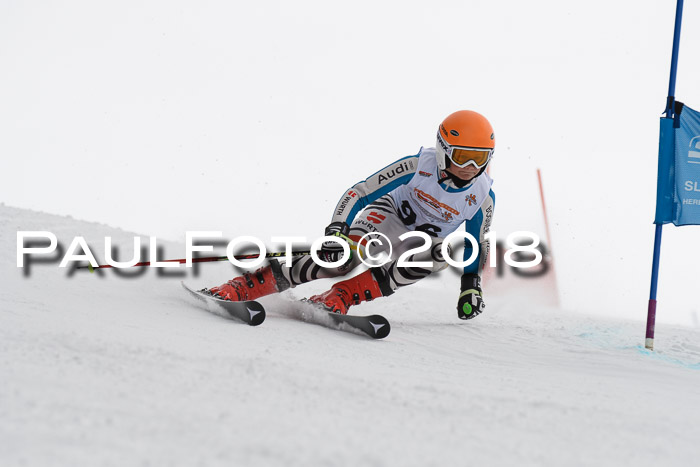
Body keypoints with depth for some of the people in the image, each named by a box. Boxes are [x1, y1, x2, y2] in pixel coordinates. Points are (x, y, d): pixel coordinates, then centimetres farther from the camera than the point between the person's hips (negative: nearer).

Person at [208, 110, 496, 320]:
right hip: (388, 216, -3)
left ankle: (342, 295, -36)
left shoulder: (483, 198, -15)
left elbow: (476, 245, 4)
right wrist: (336, 231, -34)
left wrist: (471, 287, -5)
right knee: (343, 256, -34)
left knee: (442, 253, -35)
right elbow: (359, 193, -21)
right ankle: (245, 286, -32)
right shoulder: (417, 166, -23)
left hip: (420, 243, 3)